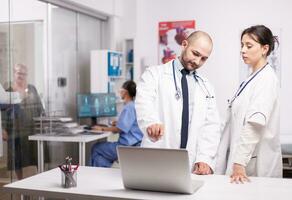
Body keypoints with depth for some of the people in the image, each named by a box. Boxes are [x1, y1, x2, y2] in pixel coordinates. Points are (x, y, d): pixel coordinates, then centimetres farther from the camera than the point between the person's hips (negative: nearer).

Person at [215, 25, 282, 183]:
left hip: (255, 163, -8)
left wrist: (239, 162, -28)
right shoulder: (252, 78, 14)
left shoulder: (267, 79, -13)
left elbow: (255, 123, -24)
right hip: (240, 158, 8)